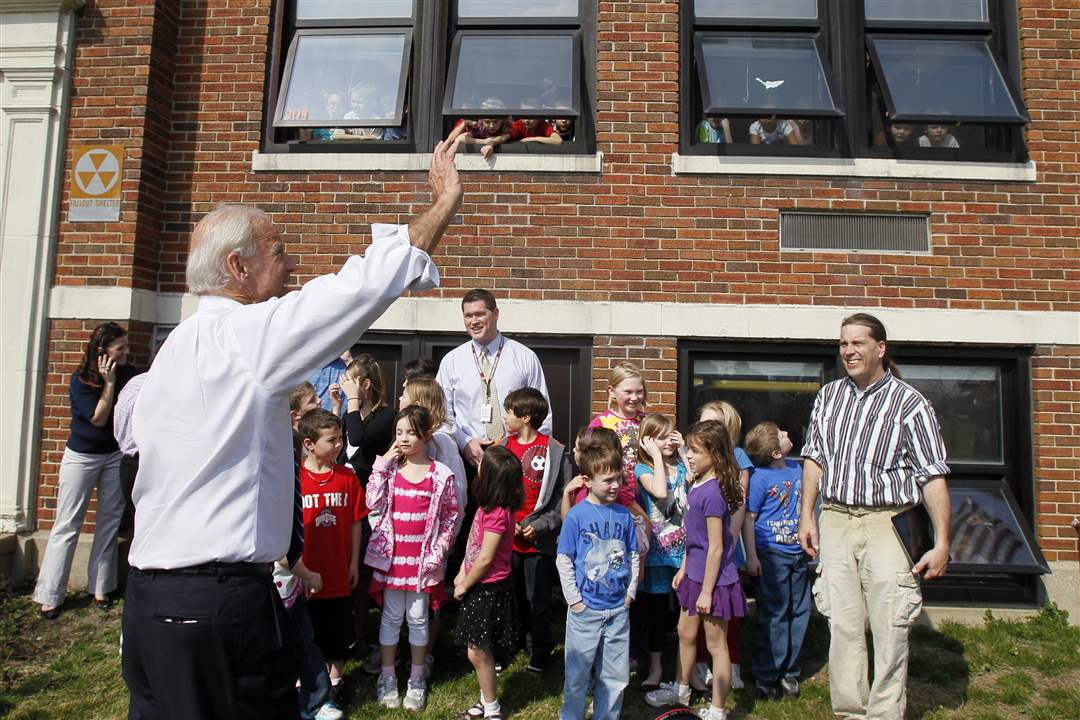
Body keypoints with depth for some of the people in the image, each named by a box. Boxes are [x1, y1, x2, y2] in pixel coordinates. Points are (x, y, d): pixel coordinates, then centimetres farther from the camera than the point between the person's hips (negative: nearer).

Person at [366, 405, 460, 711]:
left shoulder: (441, 474, -6)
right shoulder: (390, 468, 0)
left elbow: (451, 515, -1)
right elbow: (373, 503, -11)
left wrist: (438, 551, -7)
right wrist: (382, 464, -14)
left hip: (423, 558, -1)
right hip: (392, 556, 1)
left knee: (418, 618, 10)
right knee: (391, 617, 12)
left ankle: (417, 680, 25)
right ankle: (387, 677, 27)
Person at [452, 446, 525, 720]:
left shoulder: (496, 512, -26)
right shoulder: (490, 506, 2)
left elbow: (485, 558, -21)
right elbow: (473, 544, 10)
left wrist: (463, 586, -9)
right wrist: (462, 575, 6)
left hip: (489, 589, -9)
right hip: (482, 586, 9)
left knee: (478, 652, 4)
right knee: (479, 650, 19)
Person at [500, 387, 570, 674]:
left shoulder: (555, 451, -8)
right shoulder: (501, 448, 3)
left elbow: (563, 499, -7)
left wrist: (539, 526, -14)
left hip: (539, 541, -3)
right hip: (505, 539, 3)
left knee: (538, 601, 6)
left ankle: (539, 654, 23)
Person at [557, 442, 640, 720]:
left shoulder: (623, 514, 1)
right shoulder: (577, 515, -10)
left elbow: (634, 556, 11)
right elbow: (564, 560, -6)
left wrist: (630, 592, 5)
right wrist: (574, 599, -8)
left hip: (618, 609, 4)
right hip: (585, 610, -3)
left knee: (616, 677, 13)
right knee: (578, 674, 10)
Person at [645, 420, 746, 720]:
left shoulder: (712, 493, -25)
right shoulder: (697, 486, 2)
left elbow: (715, 547, -22)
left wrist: (707, 591, -18)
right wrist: (684, 568, 18)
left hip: (713, 580, -9)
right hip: (695, 575, 9)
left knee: (716, 644, 6)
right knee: (685, 634, 23)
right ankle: (681, 690, 44)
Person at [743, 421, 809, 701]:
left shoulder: (797, 468, 6)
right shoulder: (760, 477, -13)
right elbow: (749, 518, -11)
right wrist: (751, 557, -13)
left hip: (798, 553, 7)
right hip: (772, 554, -6)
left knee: (799, 612, 12)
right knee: (774, 615, 2)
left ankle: (789, 672, 28)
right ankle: (766, 676, 16)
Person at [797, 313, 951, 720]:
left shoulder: (909, 403, -4)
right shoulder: (829, 396, 11)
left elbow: (932, 476, -6)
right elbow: (814, 457, 17)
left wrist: (941, 543, -10)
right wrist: (806, 515, 11)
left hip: (888, 524, -4)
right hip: (834, 522, 4)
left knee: (890, 632, 0)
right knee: (842, 629, 7)